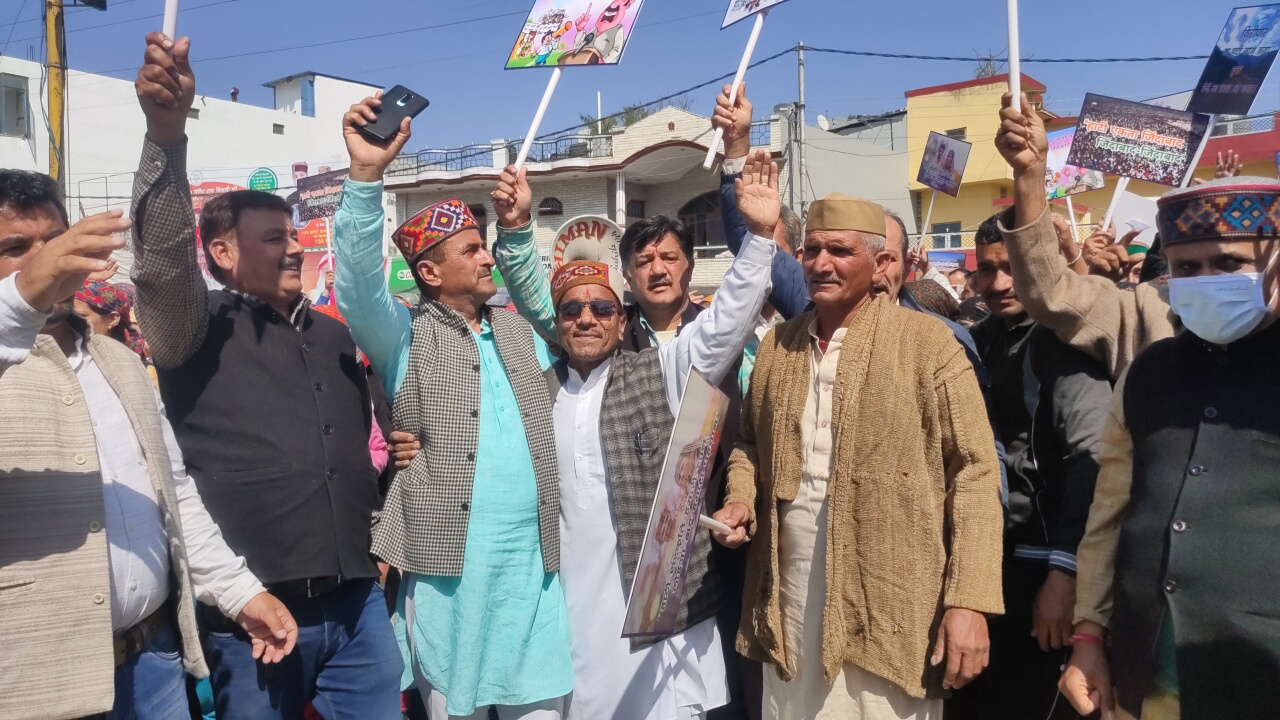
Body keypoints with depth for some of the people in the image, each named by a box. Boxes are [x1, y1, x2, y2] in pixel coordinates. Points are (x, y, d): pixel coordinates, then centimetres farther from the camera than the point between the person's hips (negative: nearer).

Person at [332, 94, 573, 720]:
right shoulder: (406, 337, -2)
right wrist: (365, 176, -28)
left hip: (533, 559, 4)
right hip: (449, 563, -4)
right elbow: (358, 285, -19)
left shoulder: (516, 331, 14)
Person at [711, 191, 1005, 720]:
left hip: (890, 609, -4)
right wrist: (741, 501, -2)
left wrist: (969, 601, -15)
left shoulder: (927, 343, -6)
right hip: (787, 602, 4)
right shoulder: (776, 345, 8)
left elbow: (975, 470, -8)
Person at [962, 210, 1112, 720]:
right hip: (985, 554, 7)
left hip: (1041, 563, -6)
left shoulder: (1066, 341, -11)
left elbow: (1091, 457, -20)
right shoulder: (980, 339, 9)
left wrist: (1065, 569, -26)